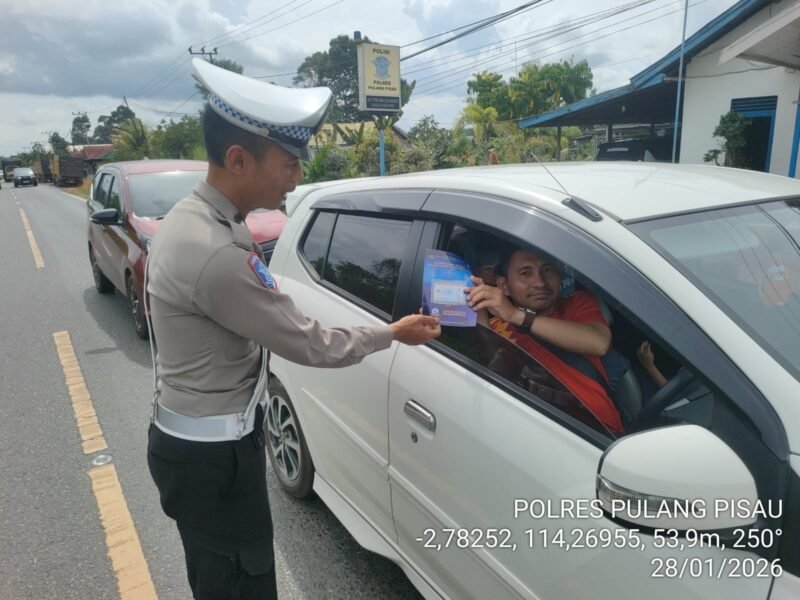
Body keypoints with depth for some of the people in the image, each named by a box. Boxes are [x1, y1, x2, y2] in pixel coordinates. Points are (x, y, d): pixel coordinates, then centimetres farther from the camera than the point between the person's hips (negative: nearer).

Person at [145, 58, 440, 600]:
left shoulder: (191, 217, 2)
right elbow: (310, 345, -22)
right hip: (213, 452, -9)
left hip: (194, 437, 9)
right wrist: (394, 333, -8)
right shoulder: (217, 253, -31)